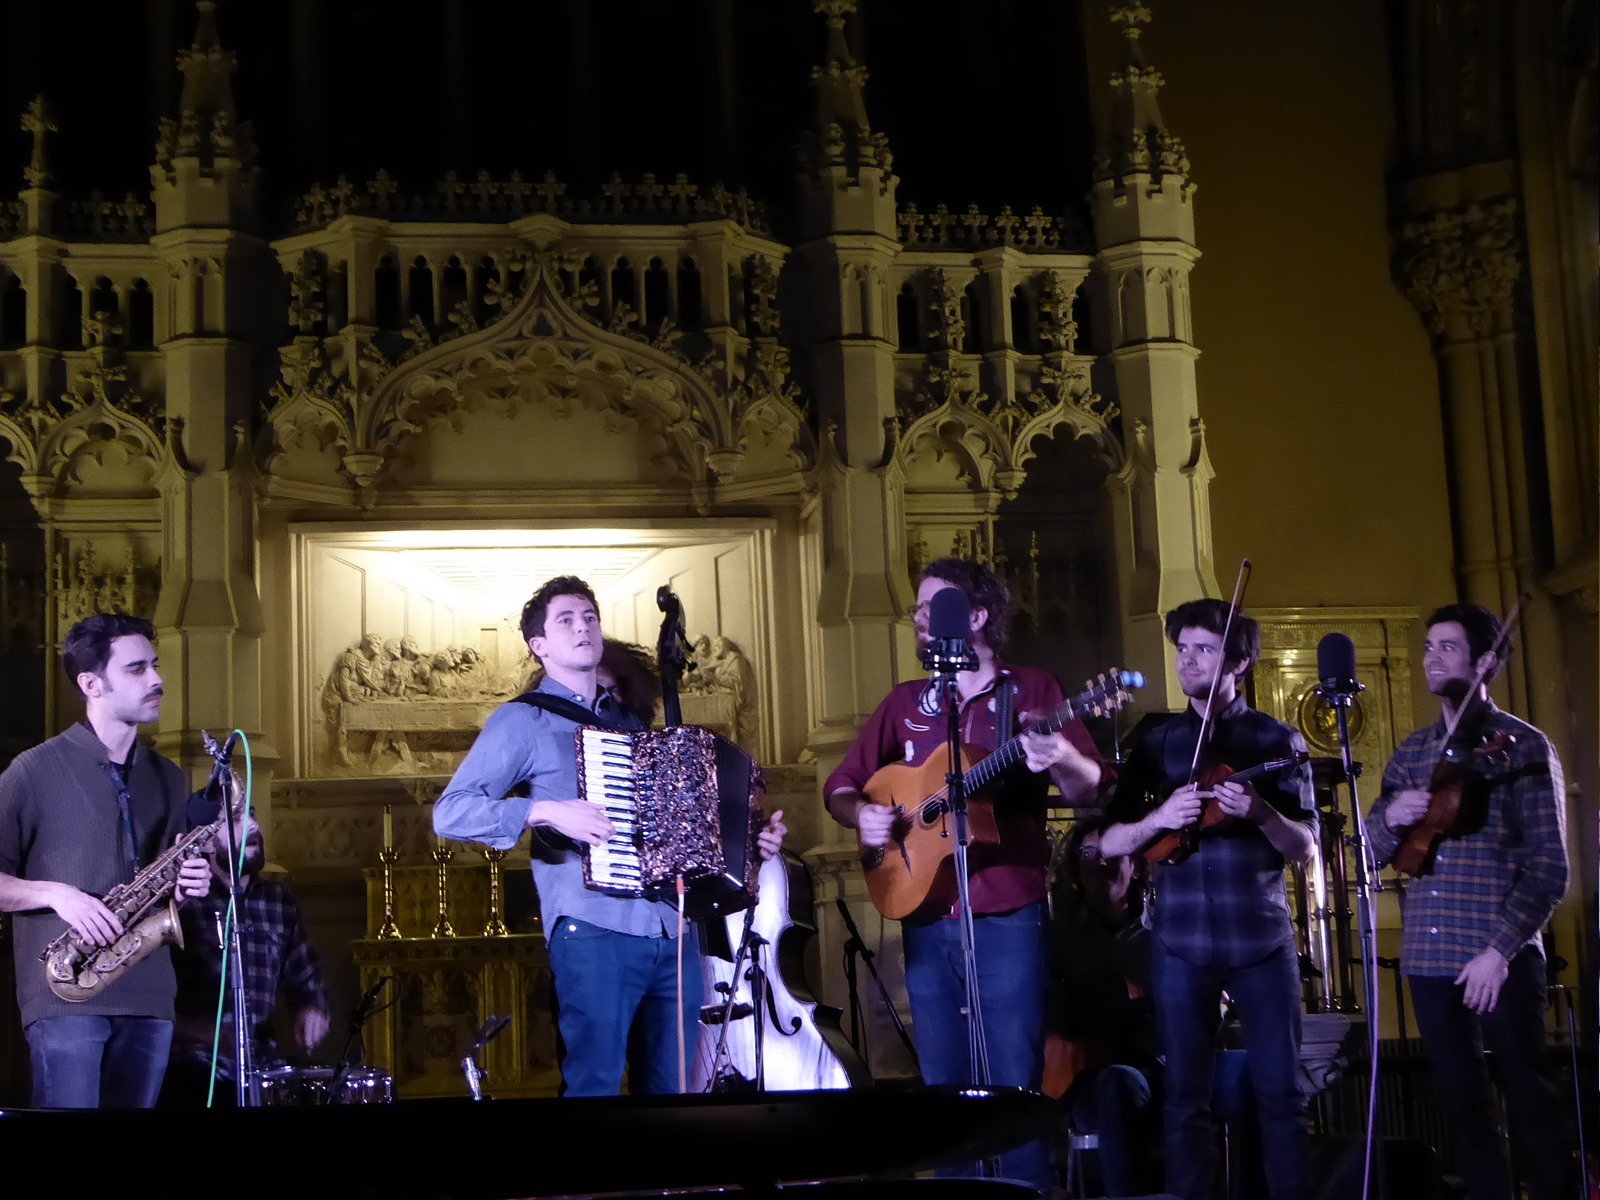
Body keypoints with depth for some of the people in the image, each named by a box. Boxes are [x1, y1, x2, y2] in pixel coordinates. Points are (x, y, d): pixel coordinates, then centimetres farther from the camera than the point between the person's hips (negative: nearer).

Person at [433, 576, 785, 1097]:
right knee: (593, 1085, -6)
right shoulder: (522, 720, 2)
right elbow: (450, 813, -7)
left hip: (673, 934, 6)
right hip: (594, 933, -6)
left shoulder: (629, 720, 22)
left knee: (669, 1085, 9)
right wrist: (546, 812, -19)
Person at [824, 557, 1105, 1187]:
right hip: (925, 922, 4)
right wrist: (859, 814, -5)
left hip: (1009, 923, -4)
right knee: (944, 1085, 8)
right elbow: (842, 782, 17)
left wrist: (1062, 761, -27)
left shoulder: (1032, 690, 2)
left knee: (1015, 1088, -5)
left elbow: (1090, 790, -5)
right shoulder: (907, 702, 13)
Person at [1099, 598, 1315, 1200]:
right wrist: (1158, 818, -15)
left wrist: (1261, 813, -21)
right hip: (1180, 944, 2)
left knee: (1281, 1093, 0)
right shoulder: (1155, 742, 9)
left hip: (1261, 939, -1)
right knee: (1184, 1099, 3)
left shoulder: (1276, 739, 5)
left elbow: (1306, 848, -1)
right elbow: (1109, 843, 5)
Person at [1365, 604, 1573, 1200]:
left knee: (1530, 1104, 1)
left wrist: (1499, 950, -17)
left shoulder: (1523, 745, -3)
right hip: (1428, 957, 5)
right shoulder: (1411, 751, 12)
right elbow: (1374, 851, 11)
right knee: (1464, 1106, 9)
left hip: (1500, 960, -5)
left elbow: (1548, 867, -7)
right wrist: (1390, 818, -11)